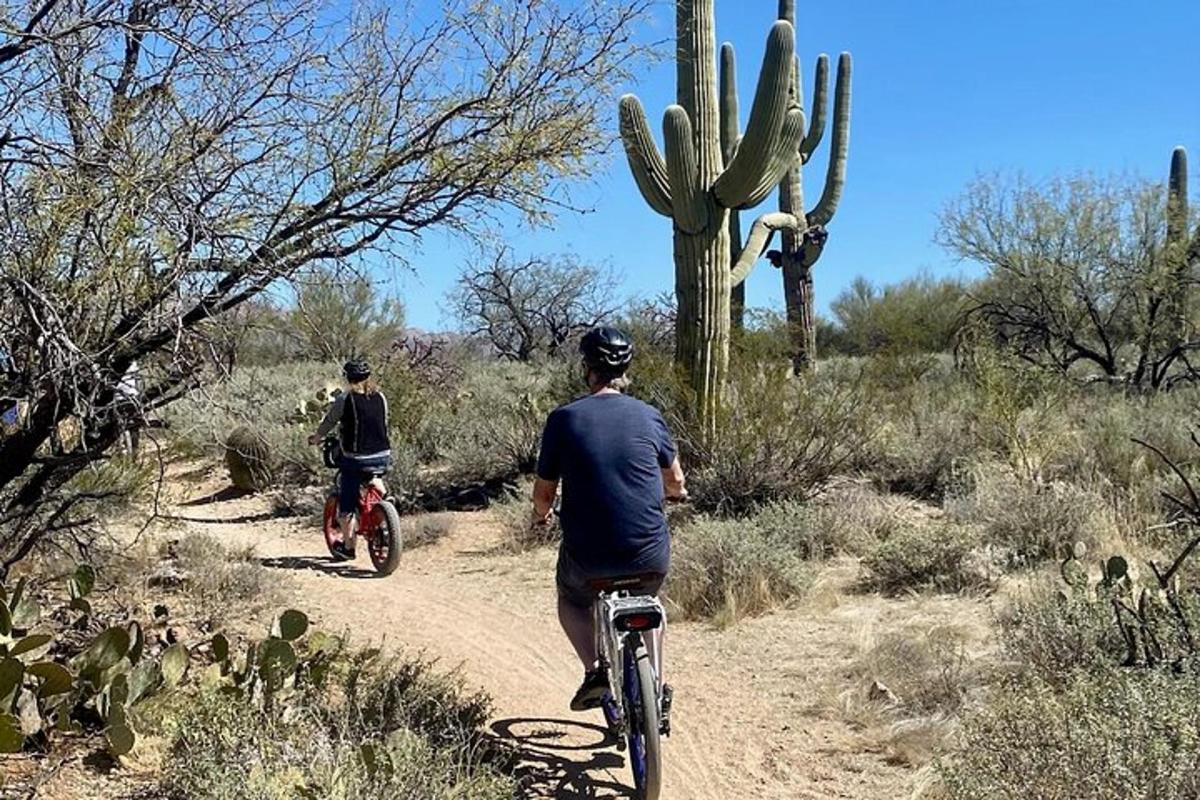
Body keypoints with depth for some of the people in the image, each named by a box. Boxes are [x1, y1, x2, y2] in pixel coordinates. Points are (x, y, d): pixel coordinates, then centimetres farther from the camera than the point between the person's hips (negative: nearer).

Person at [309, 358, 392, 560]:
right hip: (383, 457, 5)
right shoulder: (380, 397, 4)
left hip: (356, 460, -4)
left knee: (346, 504, 9)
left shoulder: (344, 399, -8)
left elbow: (328, 422, 3)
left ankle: (348, 546, 16)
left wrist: (316, 438, 22)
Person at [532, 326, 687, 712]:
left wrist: (540, 514, 25)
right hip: (650, 555, 2)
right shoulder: (648, 416, 1)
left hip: (589, 556, -2)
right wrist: (674, 493, 39)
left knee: (571, 600, 30)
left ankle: (594, 668, 8)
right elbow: (675, 483, 15)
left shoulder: (564, 418, -4)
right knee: (646, 604, 34)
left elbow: (544, 494, 1)